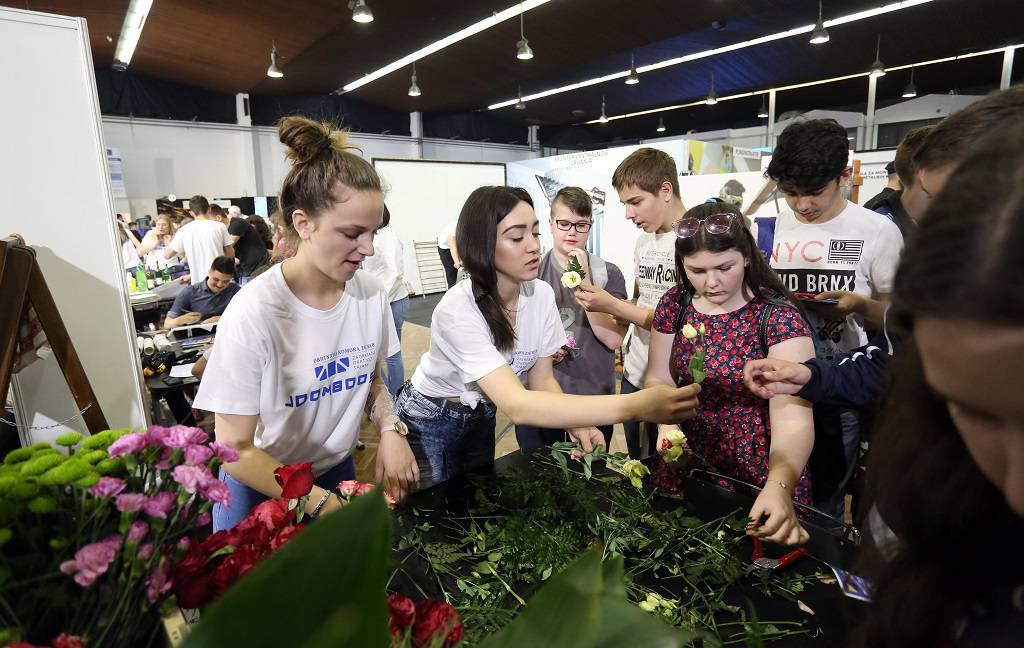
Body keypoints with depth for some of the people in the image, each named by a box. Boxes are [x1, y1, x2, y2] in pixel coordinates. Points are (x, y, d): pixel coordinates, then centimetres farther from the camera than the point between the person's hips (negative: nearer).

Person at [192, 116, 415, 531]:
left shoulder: (371, 294, -15)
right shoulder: (254, 312, -27)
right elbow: (235, 451, -21)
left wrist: (389, 428, -15)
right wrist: (324, 504, -23)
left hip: (335, 469, 5)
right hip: (259, 486, -4)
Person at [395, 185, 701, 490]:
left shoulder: (541, 293, -16)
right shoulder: (458, 310, -35)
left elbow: (541, 380, -8)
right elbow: (516, 406, -44)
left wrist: (577, 425, -29)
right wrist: (634, 405, -51)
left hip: (481, 416, 5)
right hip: (428, 423, -5)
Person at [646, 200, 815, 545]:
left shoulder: (778, 316, -18)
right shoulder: (674, 304, -5)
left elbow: (793, 417, -25)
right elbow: (659, 379, 2)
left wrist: (779, 487, -40)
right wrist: (666, 425, -18)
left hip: (761, 477, -3)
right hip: (689, 470, 4)